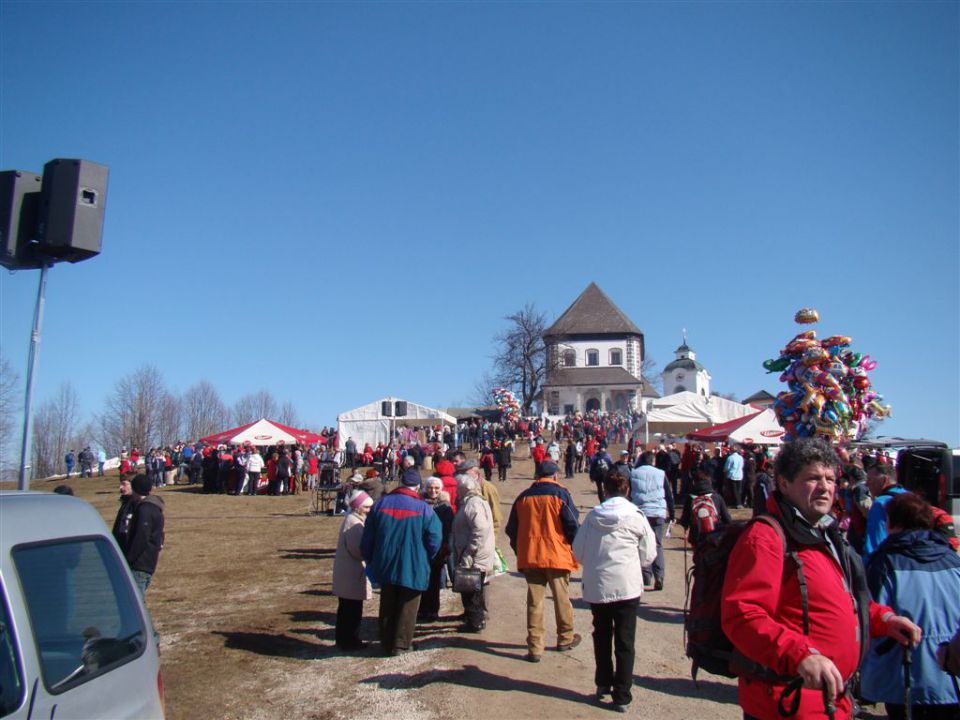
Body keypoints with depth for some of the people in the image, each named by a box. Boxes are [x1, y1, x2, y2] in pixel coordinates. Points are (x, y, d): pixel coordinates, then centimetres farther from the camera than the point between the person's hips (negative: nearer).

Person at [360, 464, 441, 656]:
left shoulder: (380, 504, -4)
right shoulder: (424, 509, -12)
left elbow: (367, 538, 2)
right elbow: (435, 539, -12)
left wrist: (369, 560, 16)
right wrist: (424, 560, 7)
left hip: (385, 566, 3)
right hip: (413, 568, -3)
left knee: (387, 607, 18)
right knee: (407, 607, 12)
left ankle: (387, 644, 27)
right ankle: (401, 644, 20)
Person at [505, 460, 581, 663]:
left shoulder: (523, 497, 6)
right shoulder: (560, 493, -5)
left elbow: (512, 529, 10)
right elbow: (573, 524, -8)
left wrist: (519, 551, 20)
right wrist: (575, 548, 6)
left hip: (529, 557, 3)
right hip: (557, 555, -2)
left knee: (534, 602, 6)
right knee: (562, 598, 14)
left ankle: (535, 647, 5)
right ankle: (565, 638, 29)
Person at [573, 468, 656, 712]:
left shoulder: (593, 516, -2)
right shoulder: (635, 516, -7)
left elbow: (578, 551, 2)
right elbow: (648, 555, -2)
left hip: (595, 586, 2)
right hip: (627, 586, -2)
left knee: (601, 635, 19)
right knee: (624, 642, 7)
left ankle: (603, 684, 30)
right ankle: (622, 696, 11)